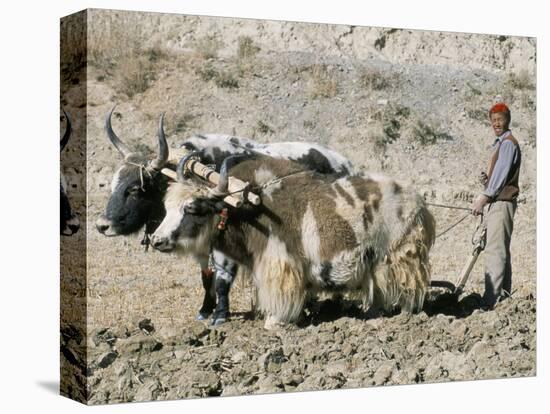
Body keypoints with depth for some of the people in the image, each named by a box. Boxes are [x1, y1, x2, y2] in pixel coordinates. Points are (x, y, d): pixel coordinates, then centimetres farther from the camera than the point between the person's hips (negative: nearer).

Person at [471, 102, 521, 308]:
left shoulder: (508, 143, -10)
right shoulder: (501, 143, 21)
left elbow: (502, 174, -18)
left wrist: (484, 197, -20)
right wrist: (487, 179, 5)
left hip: (502, 202, -10)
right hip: (497, 202, 10)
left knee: (494, 250, -15)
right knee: (502, 250, 13)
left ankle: (491, 298, -20)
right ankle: (504, 293, 19)